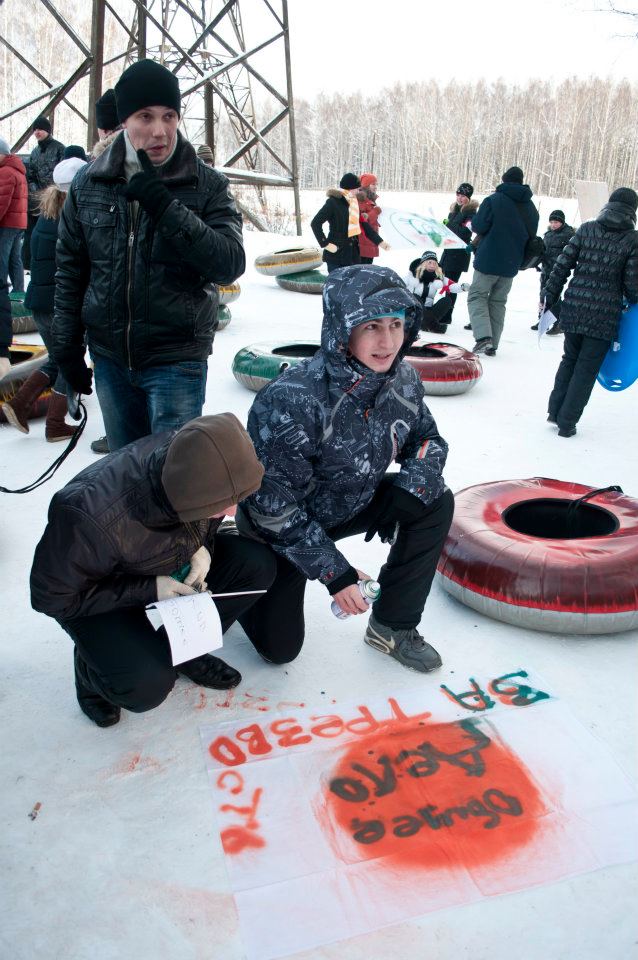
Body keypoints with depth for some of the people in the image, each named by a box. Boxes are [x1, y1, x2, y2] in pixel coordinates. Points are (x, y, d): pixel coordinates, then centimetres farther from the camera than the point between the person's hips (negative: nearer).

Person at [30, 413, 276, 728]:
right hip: (93, 595, -5)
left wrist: (202, 547, -19)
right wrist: (149, 590, -28)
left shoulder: (195, 461, -24)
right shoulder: (90, 516, -41)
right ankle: (92, 665, 7)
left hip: (173, 566, 5)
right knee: (147, 685, -28)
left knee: (257, 564, -15)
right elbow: (51, 597, -24)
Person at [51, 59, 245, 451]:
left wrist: (165, 206, -23)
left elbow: (230, 265, -16)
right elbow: (70, 272, 9)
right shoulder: (89, 184, 3)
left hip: (177, 360, -3)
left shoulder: (207, 185, -4)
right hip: (110, 359, 4)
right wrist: (67, 348, 8)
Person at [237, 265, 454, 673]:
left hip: (351, 505, 6)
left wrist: (412, 487, -20)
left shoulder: (404, 380, -15)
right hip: (280, 529, -5)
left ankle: (393, 626, 4)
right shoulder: (292, 401, -35)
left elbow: (428, 440, 2)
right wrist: (334, 572, -24)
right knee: (279, 646, -2)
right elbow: (273, 504, -29)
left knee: (436, 504, -13)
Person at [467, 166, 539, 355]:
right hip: (512, 264, 5)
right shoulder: (530, 208, 9)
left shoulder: (493, 200, -11)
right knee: (498, 301, 14)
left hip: (488, 261, -5)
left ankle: (483, 337, -16)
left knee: (477, 296, 4)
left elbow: (479, 226, -13)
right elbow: (531, 235, 14)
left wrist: (476, 217, 7)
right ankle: (492, 344, 12)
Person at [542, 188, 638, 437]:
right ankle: (567, 422, 11)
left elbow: (562, 264, 1)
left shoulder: (587, 229, 3)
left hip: (574, 306, 3)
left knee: (570, 359, 21)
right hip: (605, 313, -3)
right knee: (587, 368, 7)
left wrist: (549, 295, 9)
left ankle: (555, 410, 21)